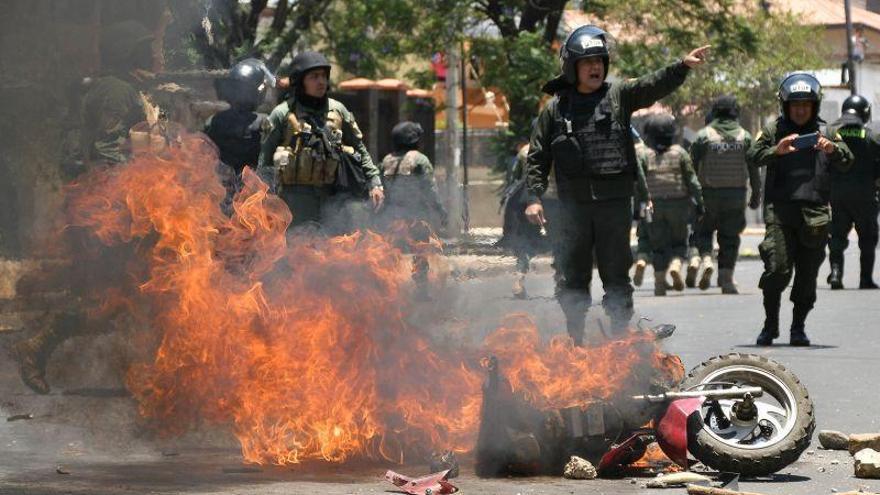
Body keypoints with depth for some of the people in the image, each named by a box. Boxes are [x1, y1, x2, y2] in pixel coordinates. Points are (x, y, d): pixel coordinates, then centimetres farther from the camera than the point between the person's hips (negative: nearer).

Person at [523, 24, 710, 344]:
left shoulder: (619, 96, 5)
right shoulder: (556, 108, 6)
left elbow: (654, 85, -12)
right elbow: (537, 157, 9)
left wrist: (683, 66, -28)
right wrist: (534, 198, 0)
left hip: (615, 201, -1)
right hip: (573, 204, 1)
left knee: (617, 278, 4)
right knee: (572, 279, 6)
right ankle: (575, 341, 15)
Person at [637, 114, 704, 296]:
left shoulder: (644, 155, -2)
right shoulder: (679, 153, -1)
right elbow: (692, 180, -1)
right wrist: (699, 203, 6)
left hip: (654, 205, 0)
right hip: (678, 203, 0)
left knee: (658, 246, 7)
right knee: (679, 241, 12)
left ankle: (659, 282, 3)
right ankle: (675, 265, -15)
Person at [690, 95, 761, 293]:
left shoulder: (704, 135, -3)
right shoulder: (745, 137, 3)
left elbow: (692, 165, -2)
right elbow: (753, 168, 5)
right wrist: (756, 194, 12)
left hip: (709, 193, -1)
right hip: (736, 193, 1)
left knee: (703, 230, 14)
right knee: (730, 236, 6)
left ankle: (706, 259, -11)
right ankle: (726, 278, 2)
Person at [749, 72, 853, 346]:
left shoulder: (825, 132, 13)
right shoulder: (774, 130, 10)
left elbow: (847, 162, 2)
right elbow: (752, 157, -3)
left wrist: (833, 149, -20)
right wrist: (776, 150, -21)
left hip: (815, 211, 2)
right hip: (780, 209, -2)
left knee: (808, 273, 3)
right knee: (778, 268, -12)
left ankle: (798, 327, 16)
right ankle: (770, 325, 2)